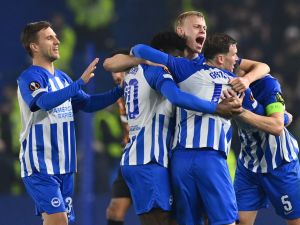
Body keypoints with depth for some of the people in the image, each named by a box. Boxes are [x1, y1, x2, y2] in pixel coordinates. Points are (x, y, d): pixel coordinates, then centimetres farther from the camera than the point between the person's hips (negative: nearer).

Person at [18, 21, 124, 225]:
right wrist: (81, 82, -33)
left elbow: (87, 103, 20)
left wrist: (120, 91, 8)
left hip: (64, 165, 8)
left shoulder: (62, 78, 13)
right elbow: (46, 101, -29)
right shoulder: (30, 77, -11)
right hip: (41, 166, -8)